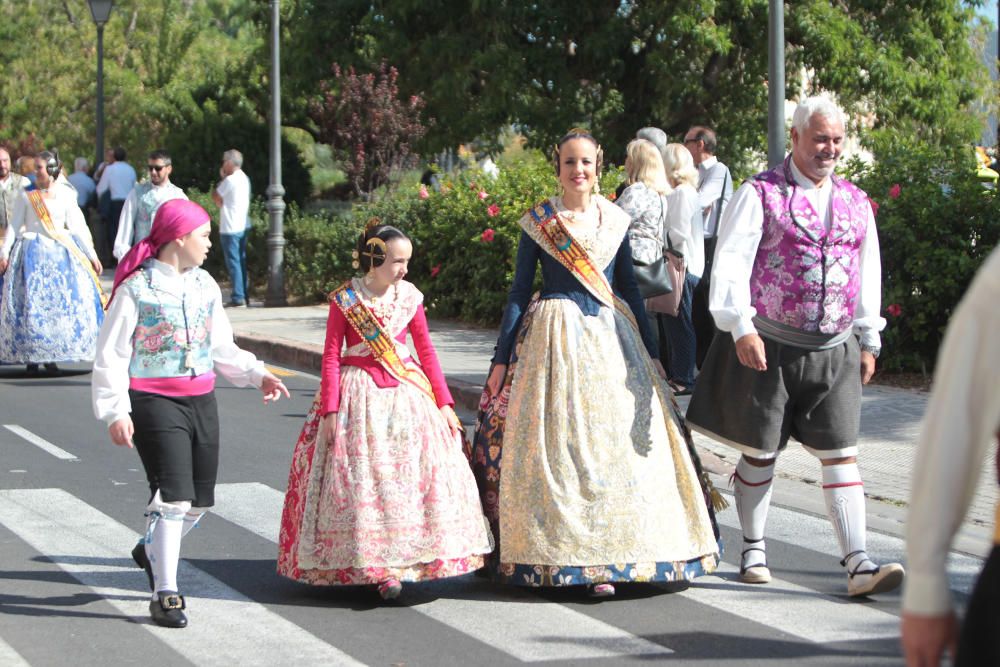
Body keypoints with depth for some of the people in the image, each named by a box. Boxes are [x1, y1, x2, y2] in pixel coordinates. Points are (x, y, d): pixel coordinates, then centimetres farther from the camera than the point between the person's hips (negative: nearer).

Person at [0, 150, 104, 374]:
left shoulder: (66, 196, 6)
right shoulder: (26, 196, 4)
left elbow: (77, 227, 8)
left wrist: (92, 255, 5)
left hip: (60, 255, 1)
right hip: (32, 254, -1)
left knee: (58, 305, -2)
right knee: (30, 305, -4)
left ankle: (52, 355, 5)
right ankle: (31, 356, 0)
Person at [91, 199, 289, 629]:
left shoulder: (204, 286, 11)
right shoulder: (136, 287, -7)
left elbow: (222, 348, 19)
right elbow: (111, 356, -7)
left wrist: (257, 375, 4)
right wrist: (116, 412, -14)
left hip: (201, 400, 7)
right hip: (155, 402, -7)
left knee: (199, 499, 11)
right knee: (173, 496, -13)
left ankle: (152, 550, 39)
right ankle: (165, 594, -3)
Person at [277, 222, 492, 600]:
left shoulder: (410, 297, 3)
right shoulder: (344, 300, -6)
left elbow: (426, 353, 8)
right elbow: (331, 357, -5)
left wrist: (444, 403, 5)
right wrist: (330, 410, -12)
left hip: (405, 393, 4)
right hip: (359, 396, -4)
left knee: (414, 472, -1)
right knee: (362, 480, -5)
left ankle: (401, 560, 8)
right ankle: (378, 568, -2)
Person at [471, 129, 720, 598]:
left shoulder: (615, 221, 8)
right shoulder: (537, 222, 1)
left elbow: (629, 287, 14)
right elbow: (519, 291, 3)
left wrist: (651, 352, 12)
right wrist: (502, 359, 0)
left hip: (611, 335, 3)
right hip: (557, 336, -3)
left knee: (616, 439, -2)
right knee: (557, 440, -5)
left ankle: (604, 559, 3)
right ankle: (561, 554, 1)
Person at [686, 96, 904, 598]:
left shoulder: (855, 203, 13)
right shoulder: (760, 194, -3)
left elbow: (868, 273, 19)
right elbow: (732, 263, -10)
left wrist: (868, 341, 18)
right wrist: (740, 328, -19)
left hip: (835, 350, 4)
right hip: (768, 347, -3)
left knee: (841, 453, -3)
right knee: (758, 450, 8)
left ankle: (858, 565, -6)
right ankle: (753, 551, 24)